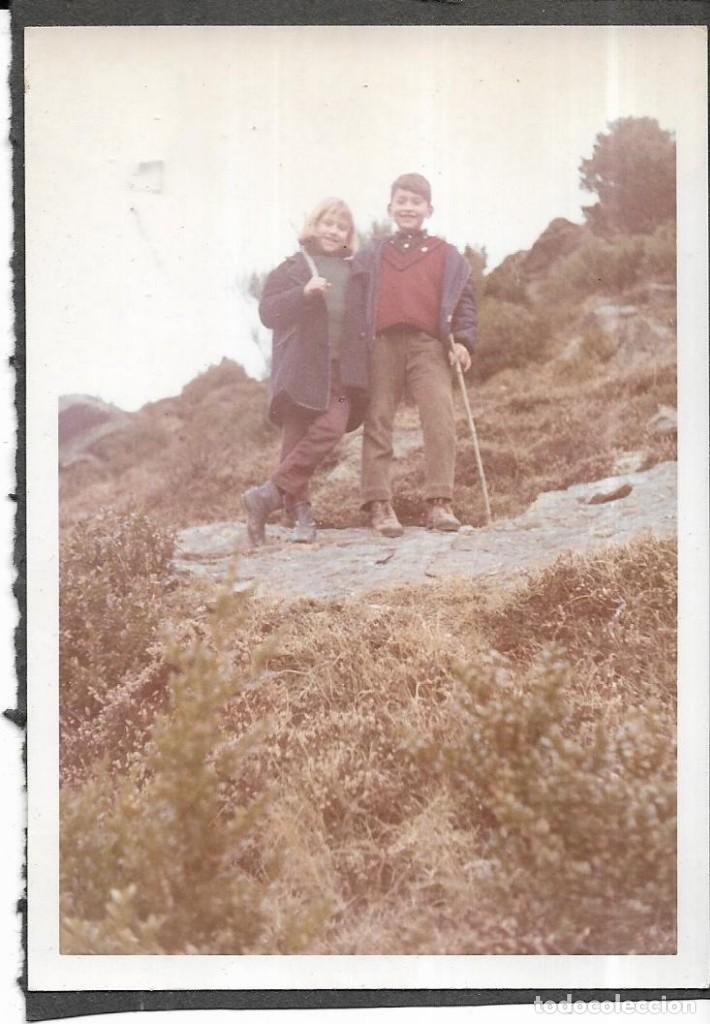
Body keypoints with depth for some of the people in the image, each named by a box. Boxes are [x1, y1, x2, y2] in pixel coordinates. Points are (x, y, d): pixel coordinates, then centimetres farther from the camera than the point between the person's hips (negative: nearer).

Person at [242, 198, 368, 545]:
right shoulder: (291, 269, 5)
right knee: (296, 437, -4)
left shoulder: (355, 272, 17)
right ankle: (300, 510, 3)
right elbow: (268, 311, -8)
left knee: (331, 428, -14)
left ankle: (269, 494, -10)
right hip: (302, 370, -3)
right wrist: (304, 293, -22)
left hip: (341, 371, 3)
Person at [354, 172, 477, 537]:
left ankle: (439, 503, -14)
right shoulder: (370, 256, 20)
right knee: (378, 422, -4)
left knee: (440, 419, -14)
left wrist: (463, 340, 0)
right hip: (382, 346, 1)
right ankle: (378, 504, -3)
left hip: (429, 346, -1)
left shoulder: (447, 256, 17)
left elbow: (465, 299, 13)